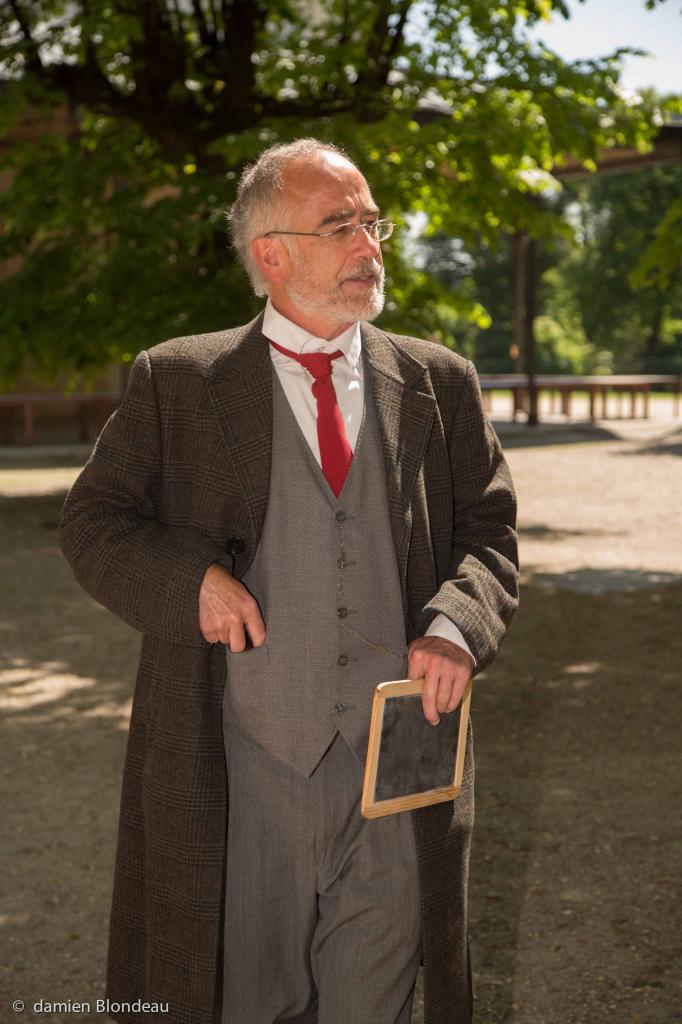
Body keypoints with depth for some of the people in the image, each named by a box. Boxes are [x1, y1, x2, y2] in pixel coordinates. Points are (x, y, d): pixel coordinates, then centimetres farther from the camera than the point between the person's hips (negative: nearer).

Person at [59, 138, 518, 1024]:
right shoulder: (176, 383, 2)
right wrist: (191, 575, -14)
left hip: (394, 778, 2)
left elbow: (489, 530, 10)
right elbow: (92, 523, 4)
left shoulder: (439, 384, 9)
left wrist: (454, 627, -10)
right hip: (240, 775, -2)